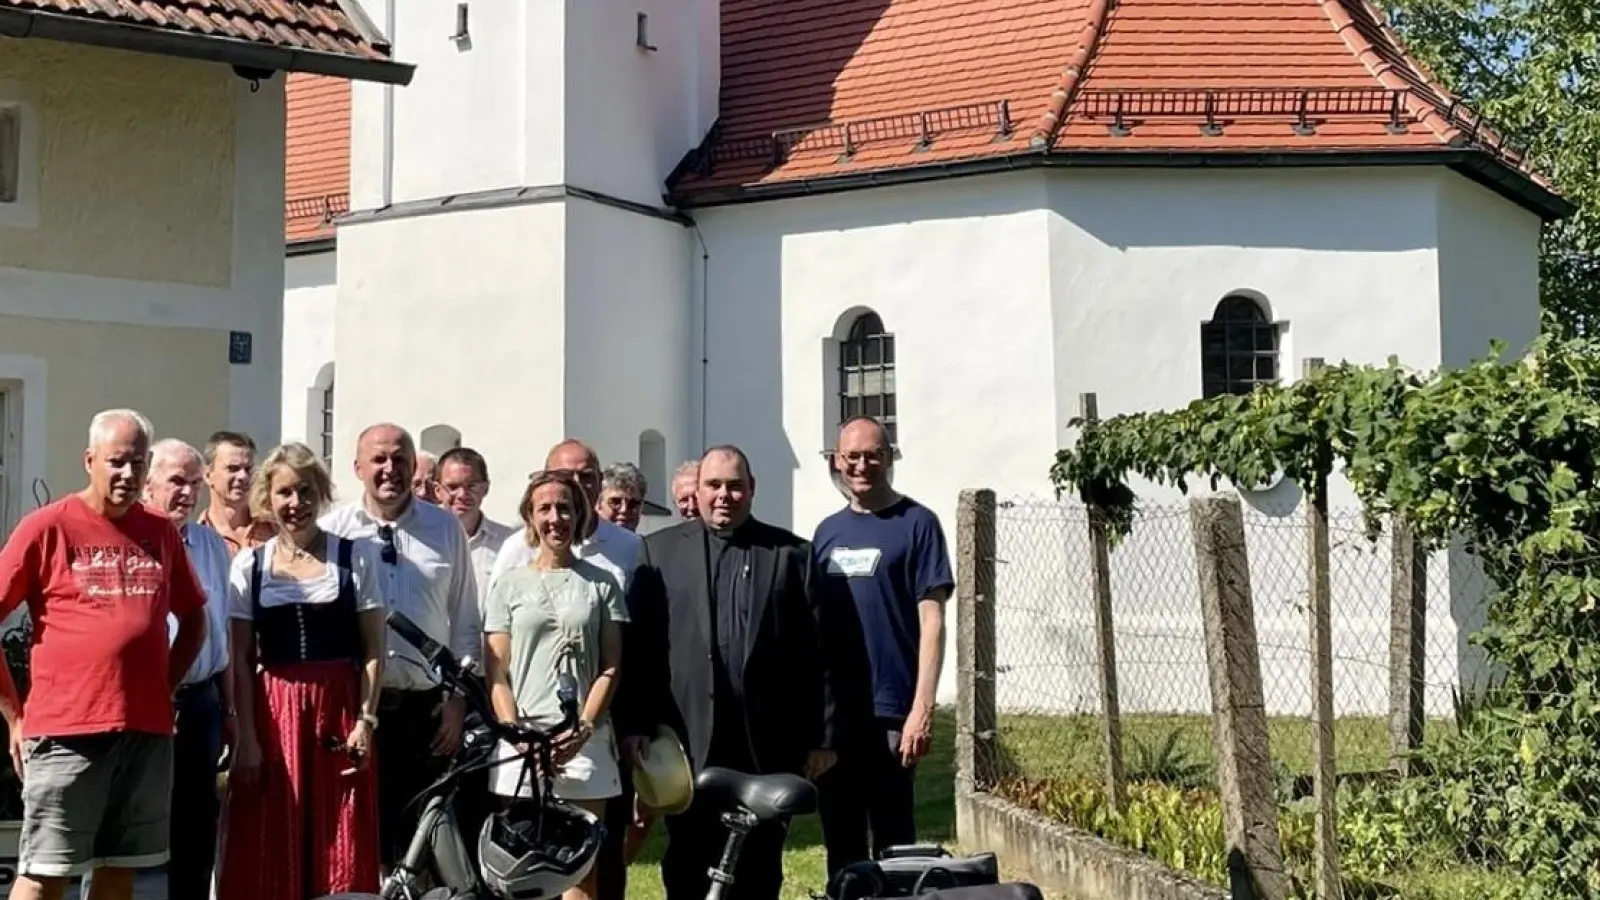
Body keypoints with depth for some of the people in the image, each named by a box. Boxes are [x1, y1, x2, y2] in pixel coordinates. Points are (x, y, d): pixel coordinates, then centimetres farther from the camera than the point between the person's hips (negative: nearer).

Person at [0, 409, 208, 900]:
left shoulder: (161, 532, 10)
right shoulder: (48, 527, -4)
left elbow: (193, 618, 22)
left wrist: (165, 688, 11)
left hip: (148, 731, 5)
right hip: (67, 730, -5)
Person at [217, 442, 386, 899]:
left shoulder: (354, 556, 2)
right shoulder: (248, 565, 6)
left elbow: (373, 649, 2)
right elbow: (241, 661, 4)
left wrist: (365, 720, -7)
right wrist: (247, 737, -3)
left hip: (339, 711, -1)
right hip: (274, 713, 1)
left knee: (342, 852, 0)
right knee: (270, 851, 3)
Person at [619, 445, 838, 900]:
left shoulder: (790, 554, 6)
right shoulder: (658, 551, 7)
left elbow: (816, 651, 3)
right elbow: (637, 644, 1)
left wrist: (821, 735, -1)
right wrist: (633, 725, -6)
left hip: (767, 746, 0)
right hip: (688, 743, 0)